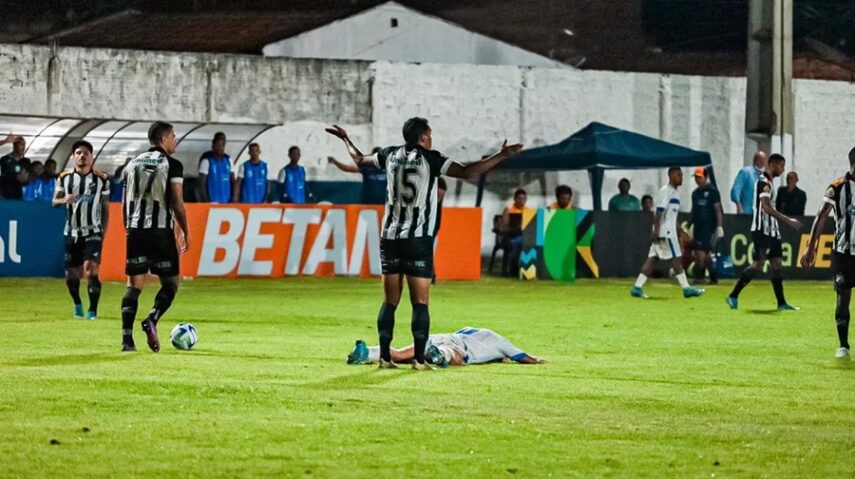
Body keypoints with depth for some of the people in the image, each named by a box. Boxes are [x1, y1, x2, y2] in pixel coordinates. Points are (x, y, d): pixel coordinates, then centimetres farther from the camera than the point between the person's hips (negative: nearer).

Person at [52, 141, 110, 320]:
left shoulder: (101, 179, 0)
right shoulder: (65, 178, 3)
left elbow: (105, 207, 6)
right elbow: (55, 201, 5)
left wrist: (104, 231, 1)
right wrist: (64, 200, -18)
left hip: (93, 231, -2)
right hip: (72, 232, 2)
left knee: (91, 269, -20)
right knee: (71, 275, 7)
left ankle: (93, 310, -15)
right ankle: (77, 305, 35)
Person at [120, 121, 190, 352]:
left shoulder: (133, 164, 13)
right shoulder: (172, 165, -3)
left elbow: (125, 202, 15)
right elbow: (177, 203, -8)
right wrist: (185, 233, 1)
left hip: (135, 230, 5)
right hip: (161, 230, -5)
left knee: (134, 285, 5)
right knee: (170, 282, 7)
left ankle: (127, 338, -5)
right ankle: (152, 320, -17)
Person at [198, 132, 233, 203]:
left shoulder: (228, 160, 12)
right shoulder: (207, 160, -4)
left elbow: (232, 181, 16)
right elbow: (201, 184, -6)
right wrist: (206, 201, -13)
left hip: (227, 202, 5)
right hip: (212, 202, -5)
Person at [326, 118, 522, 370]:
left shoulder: (391, 155, 8)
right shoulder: (430, 159, -6)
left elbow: (359, 160, 24)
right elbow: (466, 172, -15)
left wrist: (346, 139, 42)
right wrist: (501, 156, -12)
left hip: (390, 236, 5)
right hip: (418, 238, -5)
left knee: (390, 301, 9)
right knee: (420, 302, -3)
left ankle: (385, 357, 7)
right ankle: (419, 359, -8)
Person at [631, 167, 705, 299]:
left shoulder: (675, 193, 18)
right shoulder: (665, 191, -12)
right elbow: (659, 212, -18)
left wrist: (680, 232, 24)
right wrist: (656, 230, -23)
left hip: (670, 231, 9)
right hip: (664, 231, -9)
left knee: (652, 258, 6)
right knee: (675, 258, -5)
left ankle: (637, 287, 4)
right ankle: (686, 288, -2)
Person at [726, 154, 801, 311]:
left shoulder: (768, 183, 17)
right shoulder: (764, 183, -14)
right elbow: (767, 208, -24)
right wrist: (788, 221, -25)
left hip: (771, 231, 10)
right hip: (762, 231, -10)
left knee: (776, 265, 7)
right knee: (758, 265, -11)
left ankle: (781, 303, 9)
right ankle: (733, 296, -5)